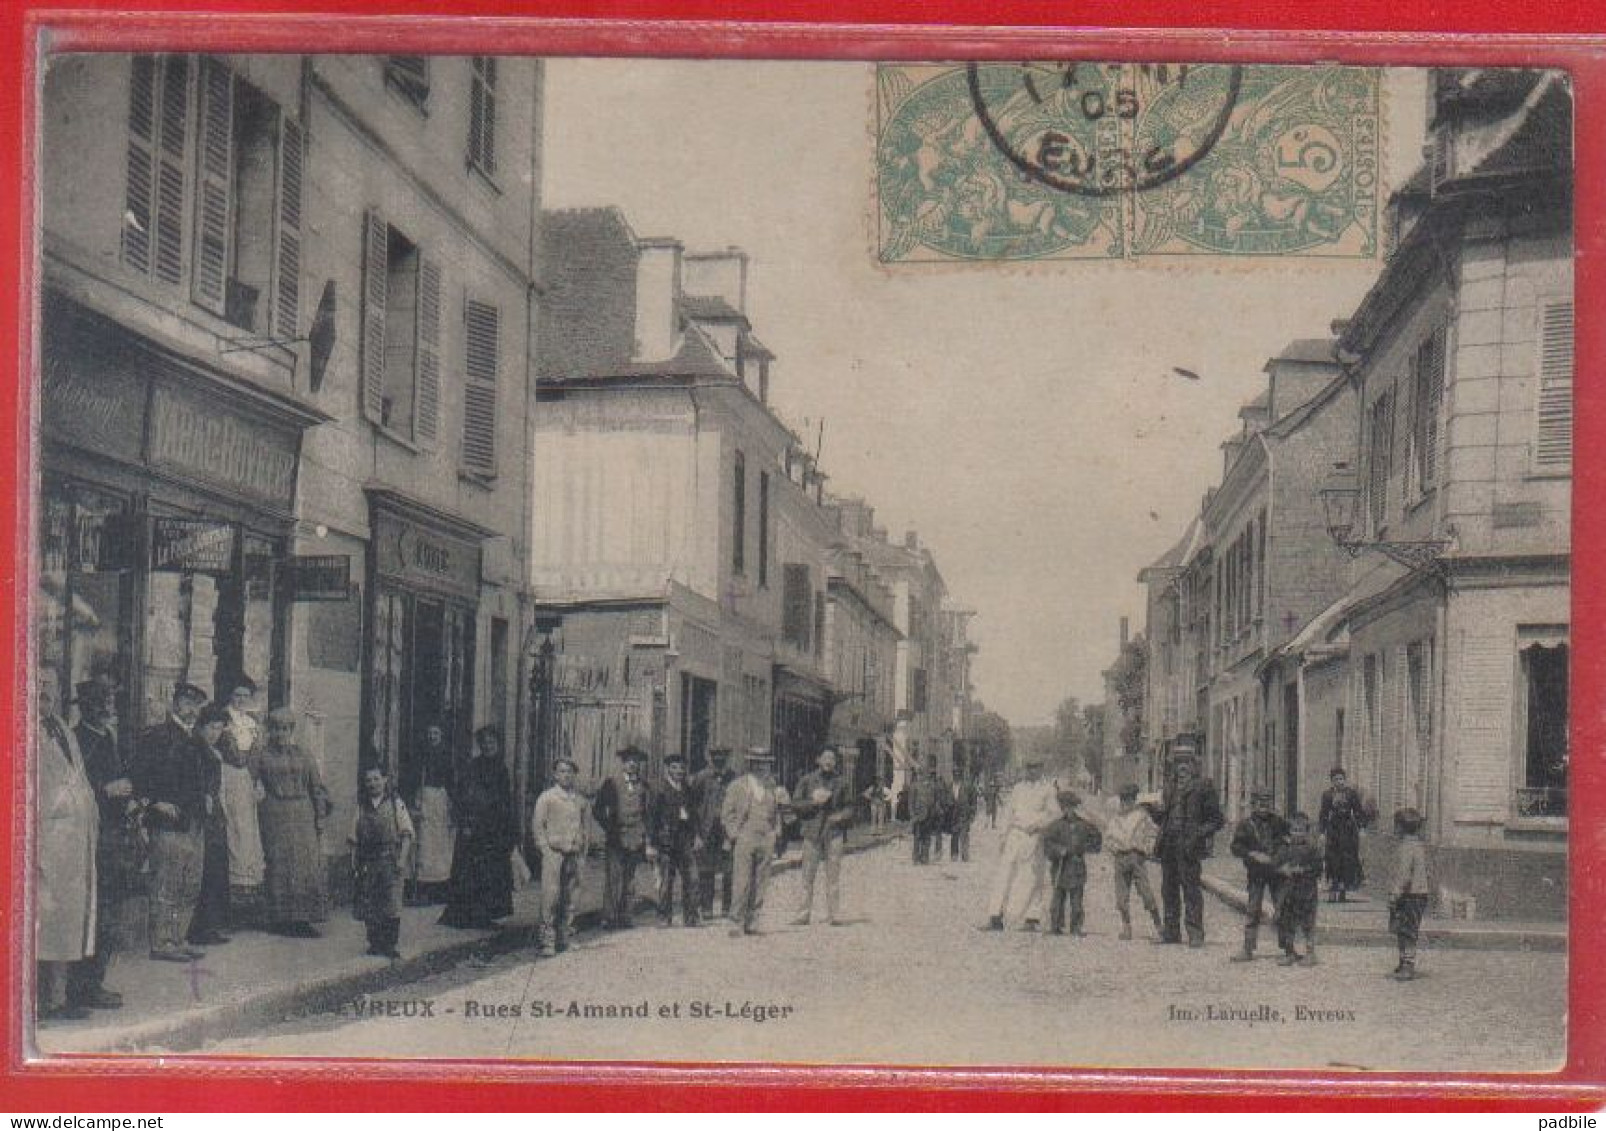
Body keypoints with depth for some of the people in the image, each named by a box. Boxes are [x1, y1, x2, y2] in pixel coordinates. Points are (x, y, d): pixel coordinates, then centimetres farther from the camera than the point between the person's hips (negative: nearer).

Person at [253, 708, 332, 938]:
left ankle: (302, 919, 1)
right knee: (278, 866, -4)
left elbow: (317, 788, 13)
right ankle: (281, 919, 1)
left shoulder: (302, 757, 13)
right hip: (274, 818, -3)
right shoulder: (261, 756, 4)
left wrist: (320, 816, 6)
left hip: (302, 816, 3)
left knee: (306, 865, -3)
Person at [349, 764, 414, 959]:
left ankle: (390, 945, -3)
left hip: (389, 861, -3)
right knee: (368, 906, 3)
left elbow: (406, 835, 2)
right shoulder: (361, 807, 12)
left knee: (391, 906, -9)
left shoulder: (395, 804, 4)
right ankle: (375, 943, 13)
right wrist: (355, 864, 6)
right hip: (367, 862, 3)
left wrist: (401, 859, -8)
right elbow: (354, 839, 14)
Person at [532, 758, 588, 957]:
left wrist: (582, 851, 15)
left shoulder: (579, 800, 14)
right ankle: (547, 942, -6)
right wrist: (545, 849, -7)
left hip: (574, 854, 5)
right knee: (550, 898, -9)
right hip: (553, 853, -5)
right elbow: (536, 826, -1)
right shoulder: (547, 797, -1)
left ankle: (564, 938, 13)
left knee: (569, 899, 5)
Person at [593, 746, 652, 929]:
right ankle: (610, 918, -4)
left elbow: (649, 811, 20)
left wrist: (646, 834, 11)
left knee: (630, 879, 6)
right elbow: (597, 809, 0)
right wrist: (608, 828, -4)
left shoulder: (643, 785, 12)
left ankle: (627, 916, 11)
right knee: (613, 878, -7)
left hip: (636, 839, 4)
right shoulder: (611, 784, 0)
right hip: (616, 839, -4)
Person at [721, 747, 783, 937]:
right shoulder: (738, 786, 3)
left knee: (760, 884, 2)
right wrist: (734, 834, -6)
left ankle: (751, 922, 9)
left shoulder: (773, 787, 15)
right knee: (742, 883, -10)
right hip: (744, 841, -4)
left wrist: (776, 832, 12)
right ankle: (736, 923, -6)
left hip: (767, 841, 4)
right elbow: (726, 813, 4)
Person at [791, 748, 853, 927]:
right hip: (812, 832, -1)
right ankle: (804, 914, 1)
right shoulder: (807, 780, 7)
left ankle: (834, 914, 0)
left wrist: (842, 816, -3)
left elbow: (849, 807, 17)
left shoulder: (841, 782, 11)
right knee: (808, 875, -2)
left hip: (834, 833, 1)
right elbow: (795, 804, 4)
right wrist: (813, 801, -11)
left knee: (833, 875, -2)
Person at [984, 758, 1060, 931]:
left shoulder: (1047, 789, 3)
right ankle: (996, 918, -5)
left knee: (1033, 878, -1)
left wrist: (1037, 825, -17)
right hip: (1015, 834, 3)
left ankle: (1031, 920, 7)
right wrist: (1004, 837, 11)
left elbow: (1055, 813, -4)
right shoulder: (1018, 788, 15)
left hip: (1035, 838, -3)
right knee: (1004, 874, -4)